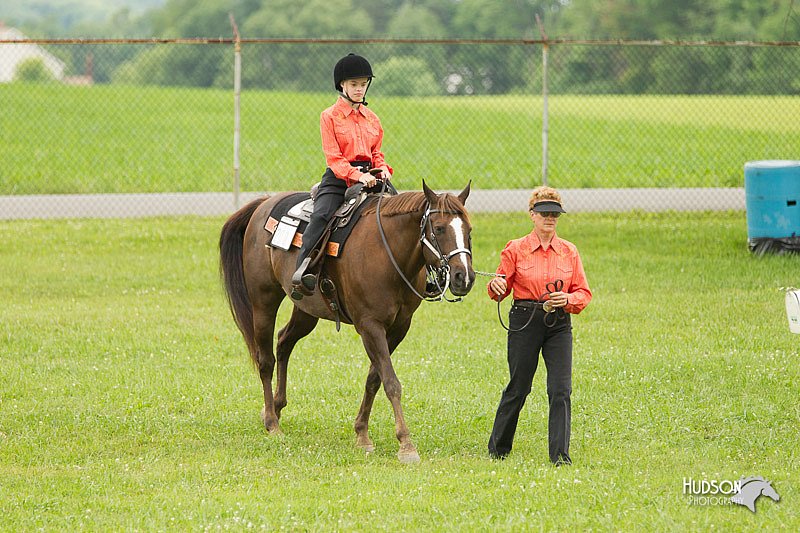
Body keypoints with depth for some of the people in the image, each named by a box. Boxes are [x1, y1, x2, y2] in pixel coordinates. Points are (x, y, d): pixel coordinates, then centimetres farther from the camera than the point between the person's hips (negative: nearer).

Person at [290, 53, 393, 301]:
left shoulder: (371, 118, 17)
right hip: (338, 178, -5)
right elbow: (333, 157, -7)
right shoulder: (329, 116, 1)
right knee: (320, 216, -32)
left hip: (368, 176, 5)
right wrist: (356, 175, -22)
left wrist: (382, 169, -2)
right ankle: (302, 272, -40)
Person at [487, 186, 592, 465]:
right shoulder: (515, 249, 0)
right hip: (524, 322, -2)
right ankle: (498, 447, 23)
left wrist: (568, 299, -14)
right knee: (518, 388, 4)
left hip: (559, 324, 2)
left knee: (561, 390, -9)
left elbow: (584, 292, 7)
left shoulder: (569, 251, 6)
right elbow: (500, 290, 4)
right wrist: (497, 287, -20)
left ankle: (560, 453, -7)